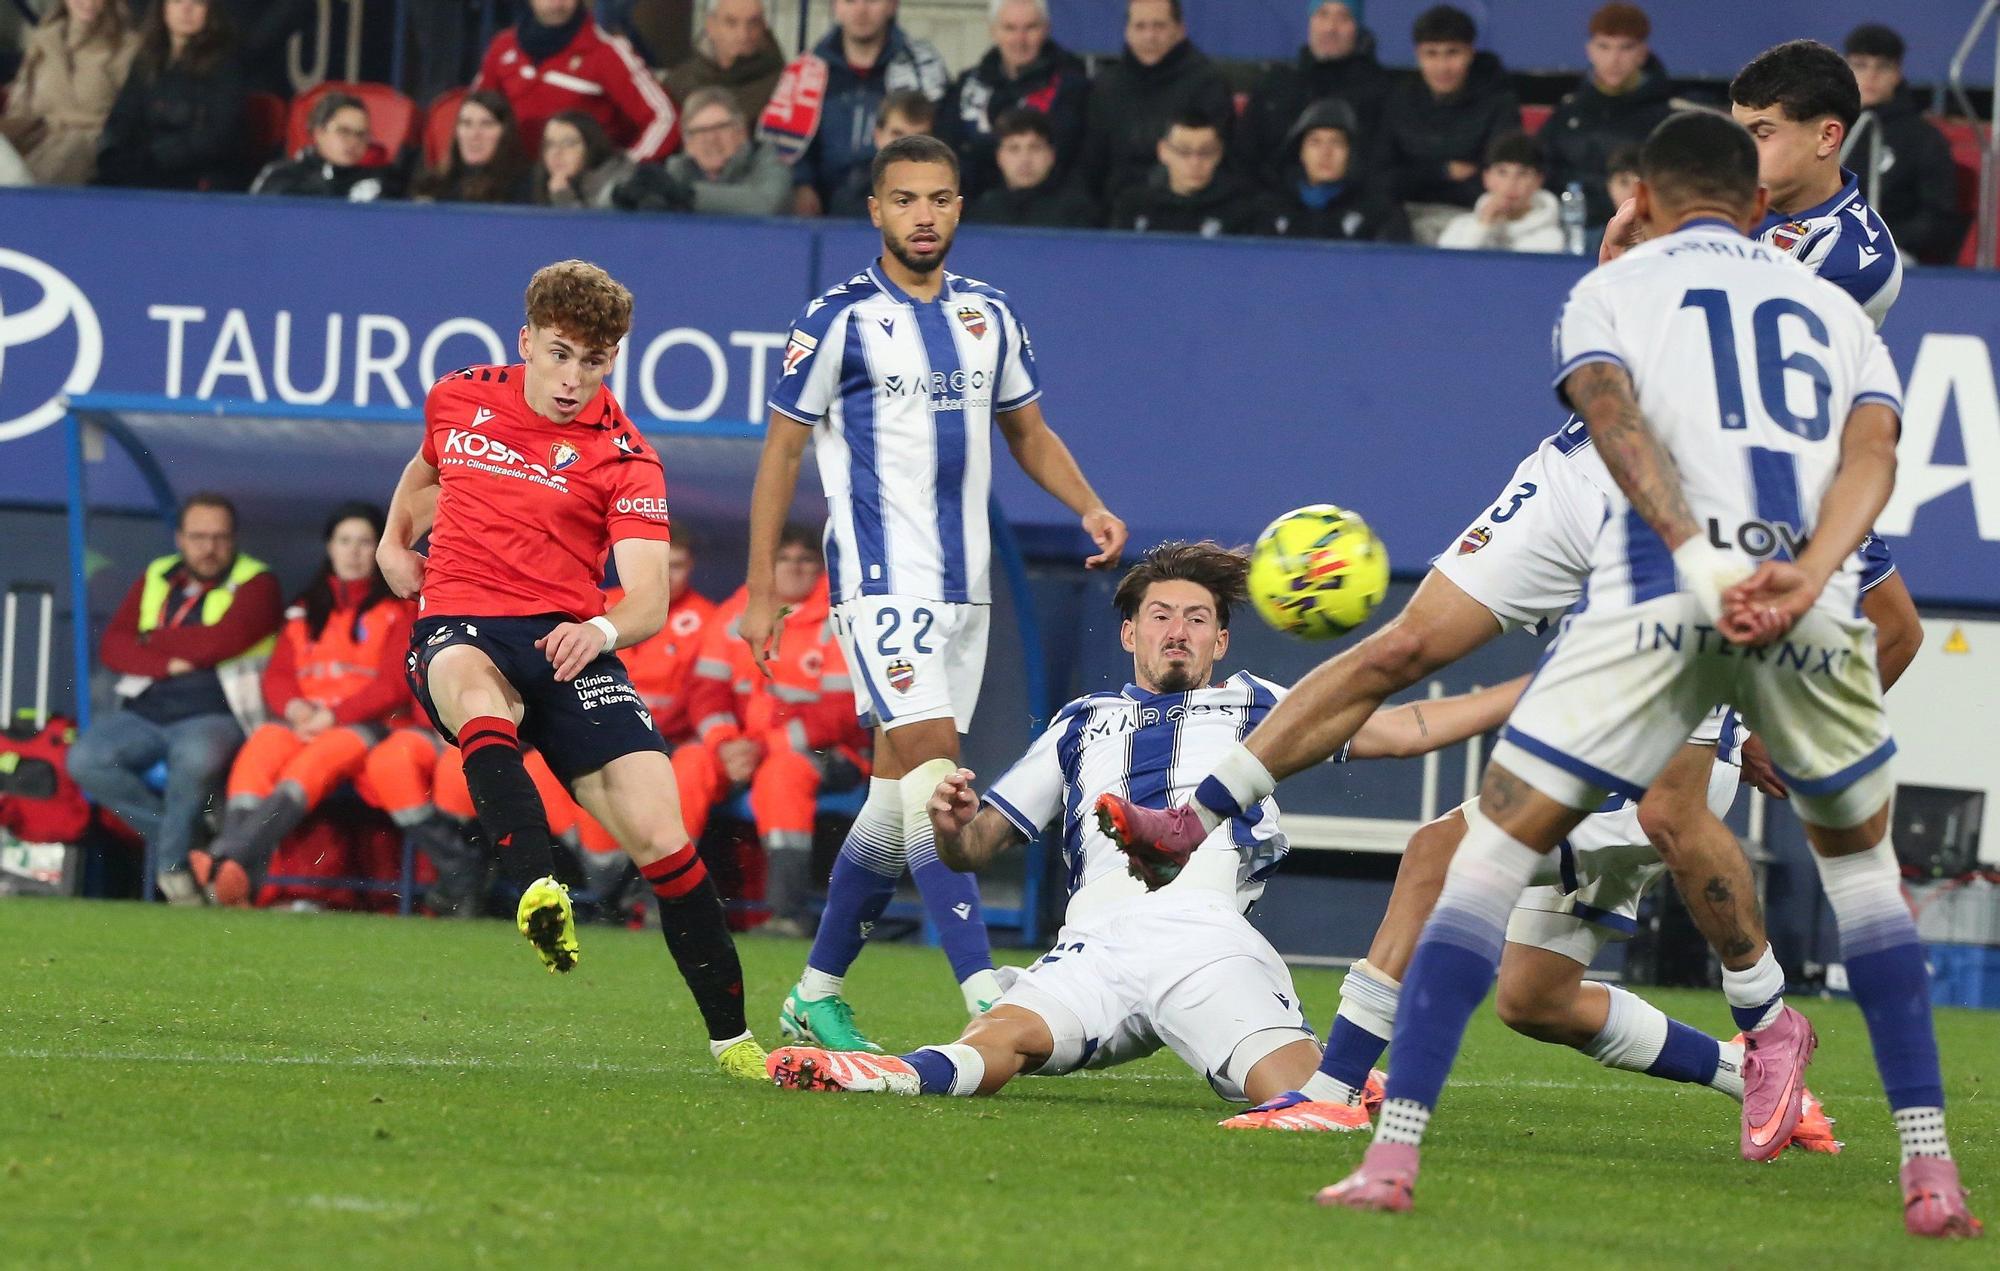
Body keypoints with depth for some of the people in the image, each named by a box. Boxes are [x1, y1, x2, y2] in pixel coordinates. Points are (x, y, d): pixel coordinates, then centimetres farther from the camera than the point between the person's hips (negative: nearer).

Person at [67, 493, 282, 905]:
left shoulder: (255, 583, 5)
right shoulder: (156, 580, 18)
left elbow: (221, 641, -13)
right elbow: (112, 646, 7)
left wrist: (152, 641, 0)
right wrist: (167, 663, -10)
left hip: (212, 716, -5)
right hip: (143, 713, 5)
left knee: (196, 757, -39)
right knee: (86, 759, -23)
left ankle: (173, 858, -15)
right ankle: (167, 834, -9)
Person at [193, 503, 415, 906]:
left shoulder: (398, 610, 11)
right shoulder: (305, 610, 25)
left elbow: (396, 684, -1)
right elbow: (277, 676, 16)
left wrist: (334, 715, -13)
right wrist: (293, 707, -8)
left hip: (366, 724, -3)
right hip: (303, 721, 3)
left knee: (317, 759, -38)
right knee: (263, 745, -33)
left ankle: (229, 860, -61)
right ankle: (237, 877, -56)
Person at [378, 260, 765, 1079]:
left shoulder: (621, 456, 2)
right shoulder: (459, 400, 11)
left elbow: (649, 599, -11)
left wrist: (605, 629, -31)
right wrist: (394, 540, 26)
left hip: (566, 643, 0)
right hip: (459, 627, 0)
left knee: (657, 832, -15)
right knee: (479, 694, -40)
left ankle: (731, 1038, -2)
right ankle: (541, 891, -62)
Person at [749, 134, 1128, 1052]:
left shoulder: (988, 315, 11)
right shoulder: (840, 319, -5)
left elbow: (1028, 430, 22)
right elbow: (781, 451, -2)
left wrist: (1089, 508, 4)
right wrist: (761, 590, -5)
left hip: (964, 586, 6)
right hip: (881, 584, -6)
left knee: (898, 797, 8)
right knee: (933, 762, -19)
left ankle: (817, 994, 19)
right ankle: (983, 994, -25)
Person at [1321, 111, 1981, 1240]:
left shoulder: (1612, 290, 20)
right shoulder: (1836, 308, 27)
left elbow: (1615, 417, -2)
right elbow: (1873, 454, 6)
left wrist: (1698, 559, -15)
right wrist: (1805, 576, -9)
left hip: (1659, 595, -2)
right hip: (1815, 609, 2)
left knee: (1497, 850, 7)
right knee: (1860, 859, 24)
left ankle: (1393, 1155, -3)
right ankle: (1933, 1175, 15)